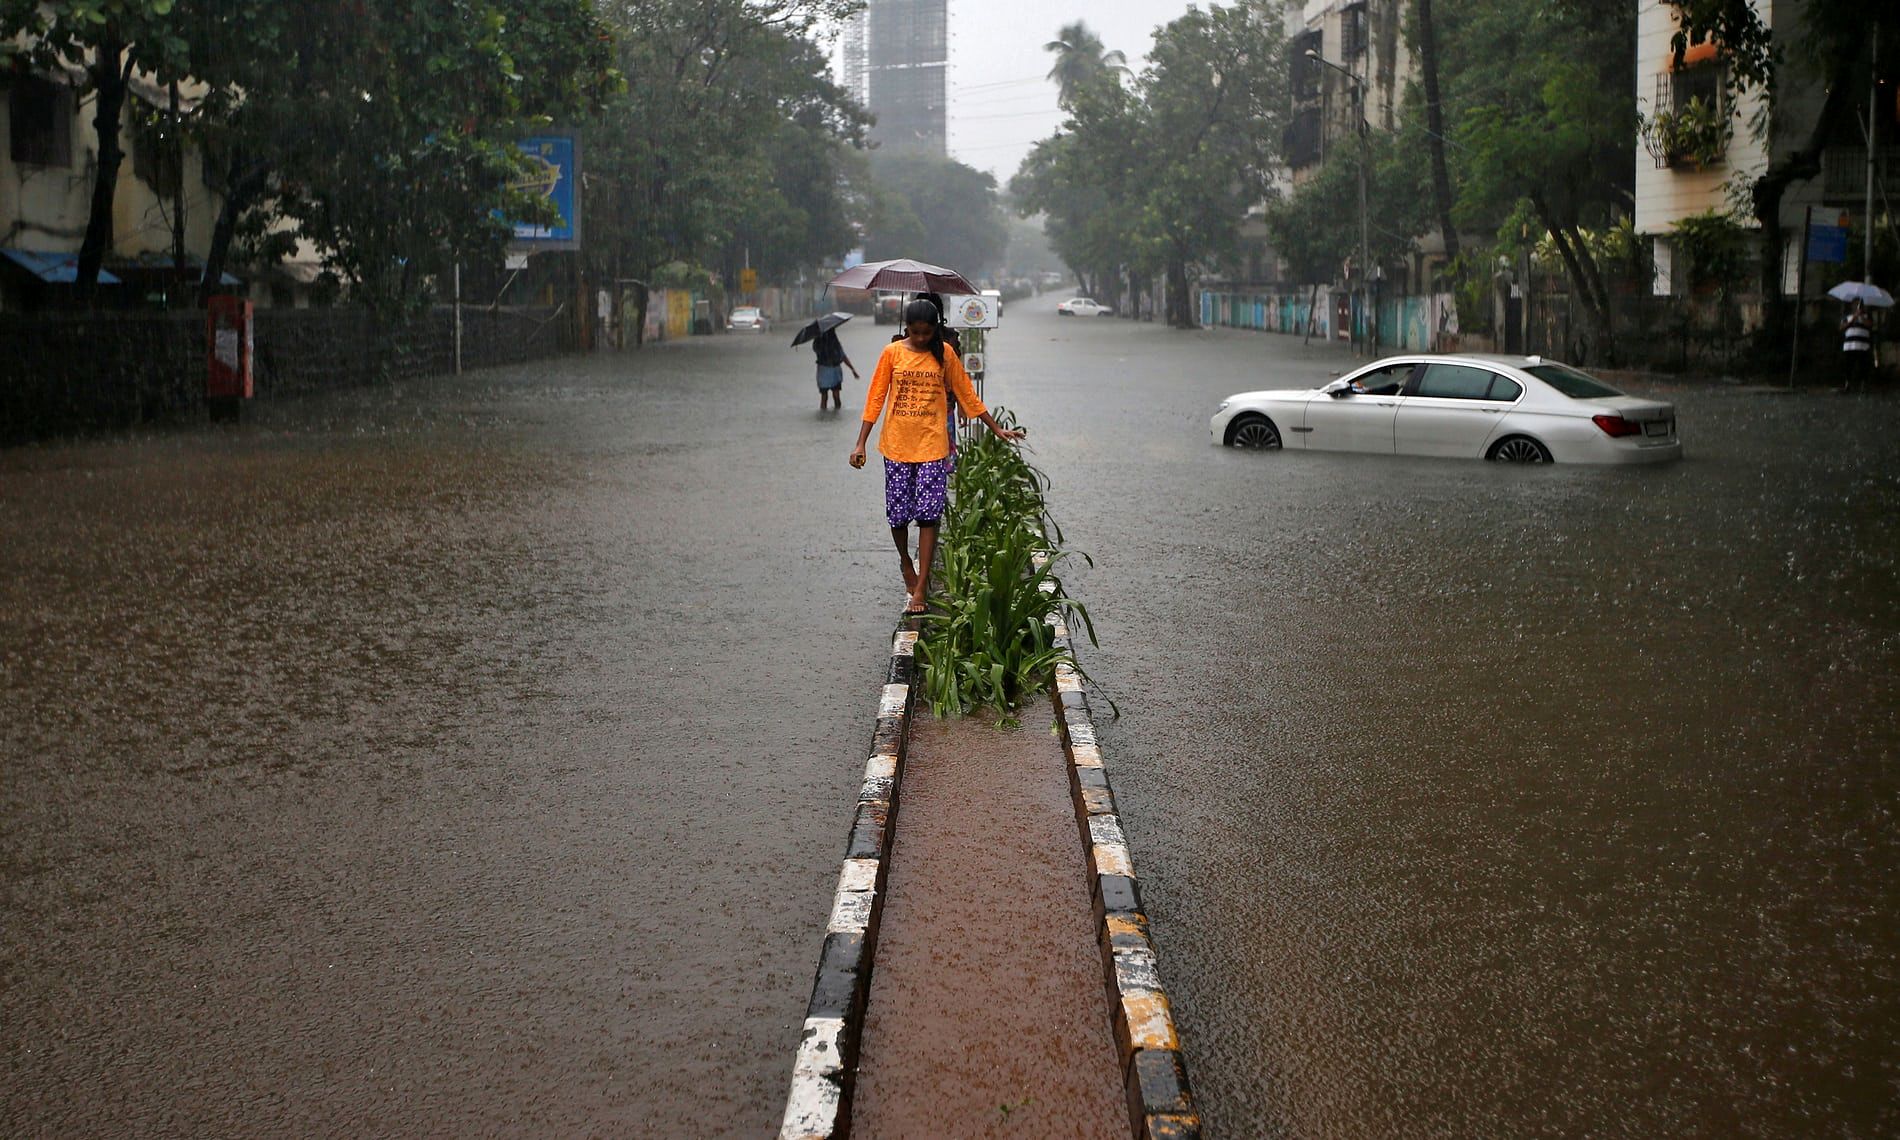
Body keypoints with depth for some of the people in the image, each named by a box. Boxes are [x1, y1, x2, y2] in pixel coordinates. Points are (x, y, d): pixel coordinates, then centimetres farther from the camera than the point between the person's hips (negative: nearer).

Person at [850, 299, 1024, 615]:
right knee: (897, 513, 5)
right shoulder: (892, 353, 0)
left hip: (932, 446, -1)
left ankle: (920, 587, -5)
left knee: (928, 515, -7)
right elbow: (876, 398, 2)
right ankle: (905, 560, 36)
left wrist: (996, 429, 12)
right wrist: (860, 443, -1)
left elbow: (967, 395, 10)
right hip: (897, 445, 1)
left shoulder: (944, 354, 1)